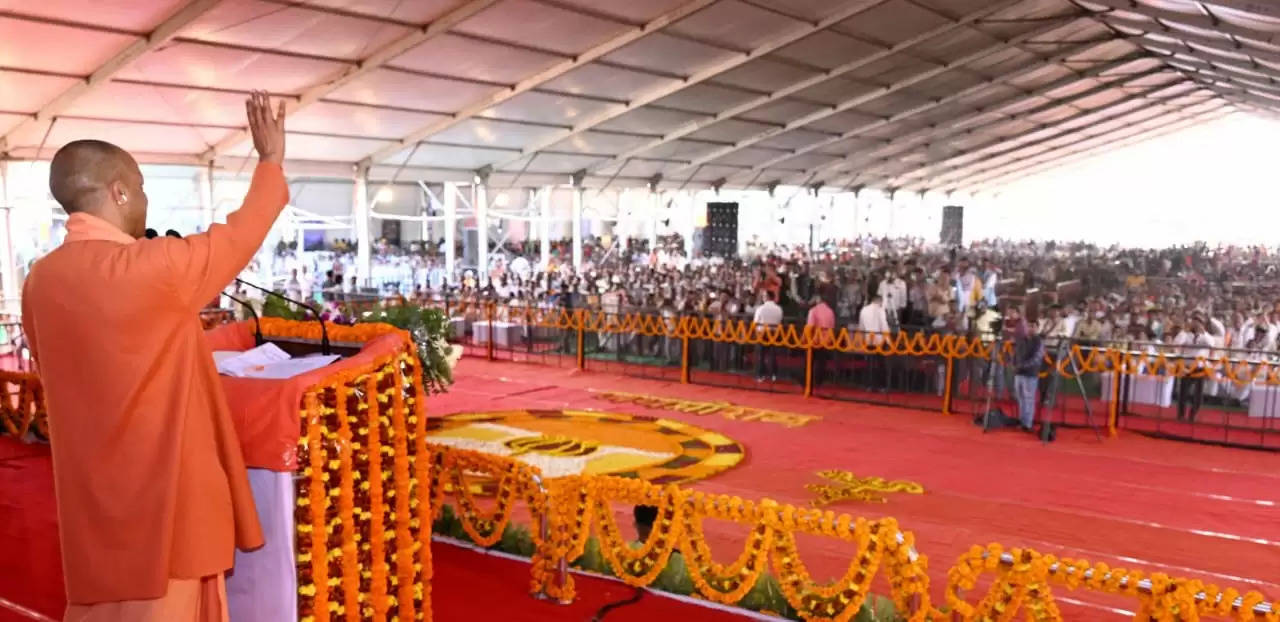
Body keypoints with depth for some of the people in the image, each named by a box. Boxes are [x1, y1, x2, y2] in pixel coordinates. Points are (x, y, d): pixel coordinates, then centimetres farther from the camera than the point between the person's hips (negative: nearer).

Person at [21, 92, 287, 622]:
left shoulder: (41, 280, 3)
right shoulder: (154, 267, -19)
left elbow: (65, 379, 15)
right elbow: (241, 234, -4)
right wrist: (271, 160, 10)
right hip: (164, 494, -7)